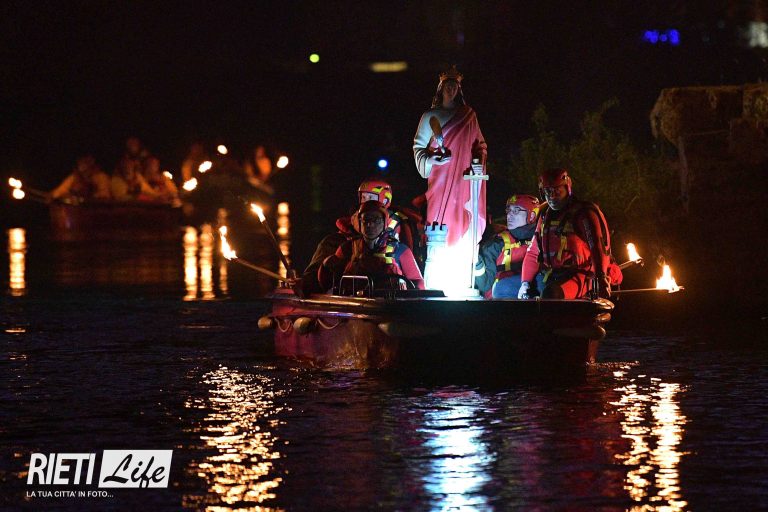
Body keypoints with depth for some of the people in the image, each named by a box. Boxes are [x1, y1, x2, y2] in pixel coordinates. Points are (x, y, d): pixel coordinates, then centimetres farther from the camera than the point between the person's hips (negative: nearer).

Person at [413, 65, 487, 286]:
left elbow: (479, 144, 17)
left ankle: (461, 274, -9)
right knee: (439, 224, -11)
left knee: (462, 227, -7)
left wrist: (478, 161, -2)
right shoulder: (430, 116, 10)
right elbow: (418, 147, 8)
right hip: (440, 179, -2)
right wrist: (430, 160, -11)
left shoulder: (469, 115, 15)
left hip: (464, 178, 2)